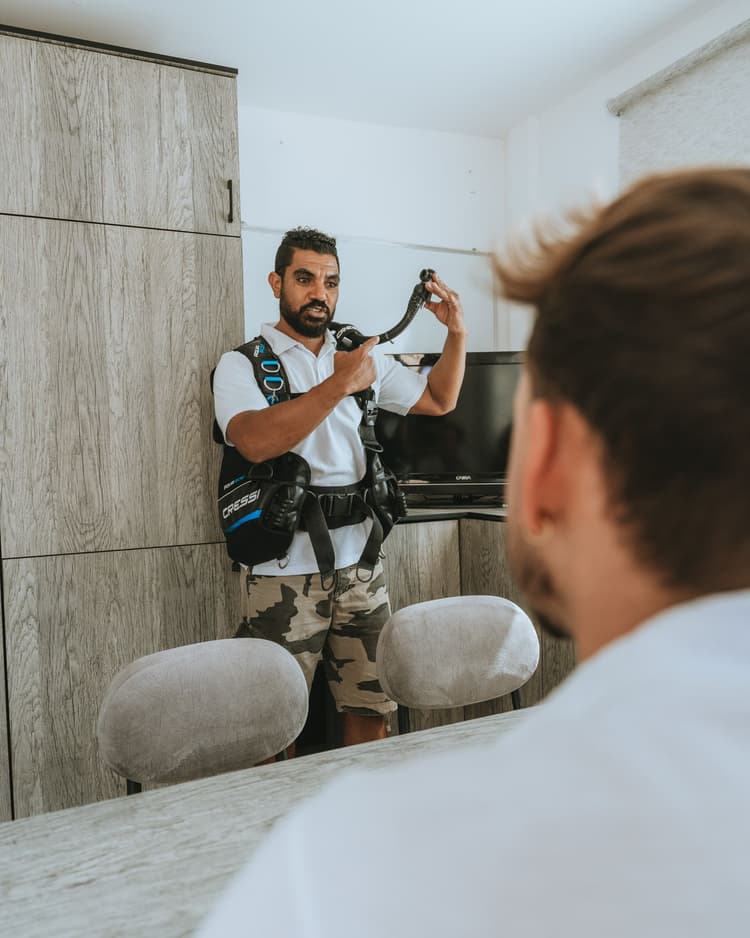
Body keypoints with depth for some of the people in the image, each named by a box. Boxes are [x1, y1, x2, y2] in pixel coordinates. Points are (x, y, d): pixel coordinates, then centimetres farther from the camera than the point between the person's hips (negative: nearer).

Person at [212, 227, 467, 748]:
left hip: (361, 564, 4)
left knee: (372, 711, 10)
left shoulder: (363, 358, 14)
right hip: (285, 572, -4)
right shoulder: (242, 364, -1)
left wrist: (457, 333, 6)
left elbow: (437, 400, 20)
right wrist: (339, 385, -23)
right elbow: (256, 441, -21)